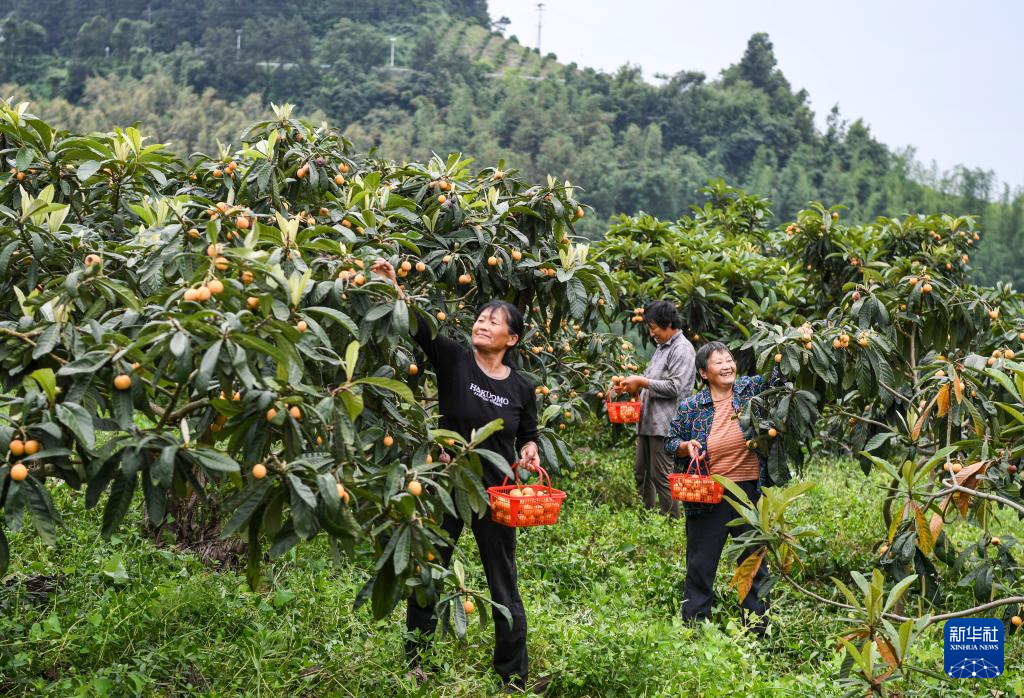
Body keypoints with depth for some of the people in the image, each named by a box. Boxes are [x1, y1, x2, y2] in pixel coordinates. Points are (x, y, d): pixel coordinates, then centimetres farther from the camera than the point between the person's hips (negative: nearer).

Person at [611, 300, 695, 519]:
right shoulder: (662, 347, 18)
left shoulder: (682, 349, -11)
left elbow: (674, 387, -19)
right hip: (648, 420, 10)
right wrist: (633, 386, 9)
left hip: (665, 423, -10)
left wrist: (642, 382, -14)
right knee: (641, 473, 13)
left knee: (661, 477, -6)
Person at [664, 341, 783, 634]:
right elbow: (670, 441, 7)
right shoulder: (690, 407, -2)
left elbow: (775, 377, -8)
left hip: (749, 491, 1)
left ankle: (758, 626, 25)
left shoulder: (749, 389, 1)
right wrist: (687, 445, -13)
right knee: (700, 565, 8)